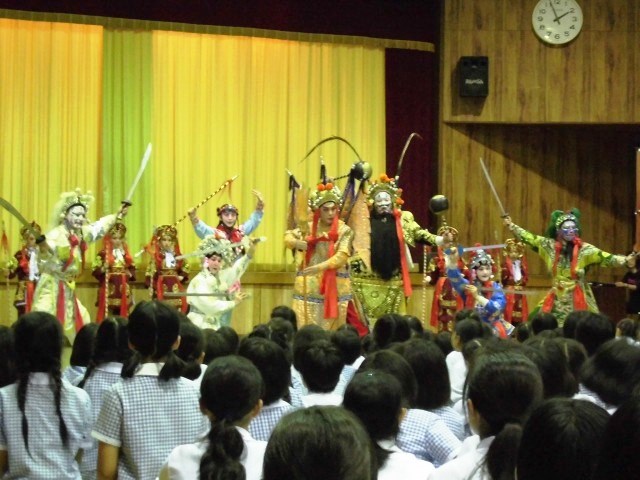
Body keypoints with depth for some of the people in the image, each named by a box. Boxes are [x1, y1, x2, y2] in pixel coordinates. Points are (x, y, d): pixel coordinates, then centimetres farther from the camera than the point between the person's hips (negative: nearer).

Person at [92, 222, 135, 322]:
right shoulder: (103, 254, -6)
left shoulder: (125, 254, 11)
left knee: (122, 314, 10)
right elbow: (95, 271, -8)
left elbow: (132, 268, 19)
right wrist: (103, 269, -27)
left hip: (123, 290, 5)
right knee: (108, 315, -7)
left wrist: (130, 274, -1)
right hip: (108, 290, -5)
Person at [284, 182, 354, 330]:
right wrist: (296, 242, -24)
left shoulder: (344, 230, -3)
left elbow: (342, 256, -13)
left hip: (335, 286, -2)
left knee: (331, 330, -1)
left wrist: (320, 267, -28)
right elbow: (288, 237, 0)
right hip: (309, 286, 2)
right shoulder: (309, 227, 5)